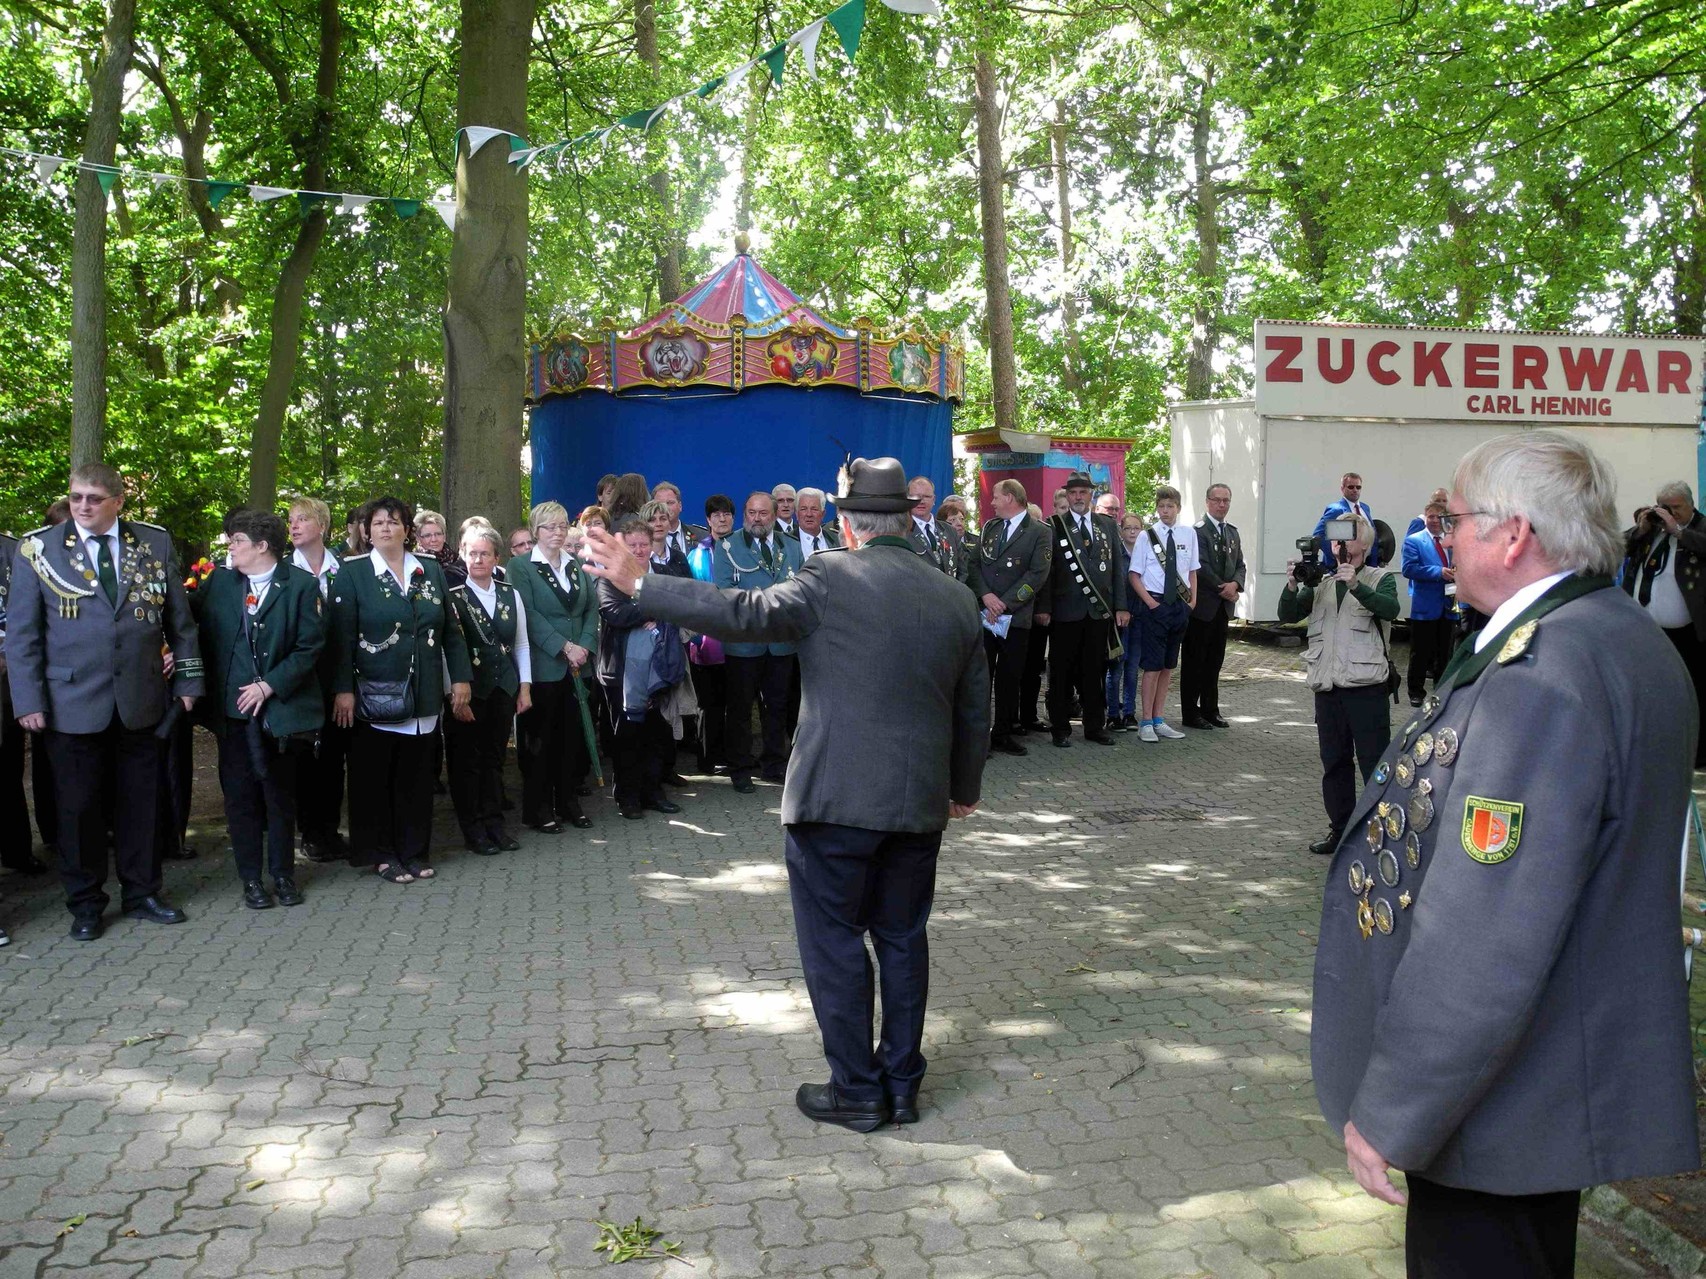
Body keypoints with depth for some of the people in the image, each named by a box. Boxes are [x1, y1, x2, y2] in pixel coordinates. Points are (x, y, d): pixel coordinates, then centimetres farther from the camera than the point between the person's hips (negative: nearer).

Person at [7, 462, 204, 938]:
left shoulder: (156, 544, 4)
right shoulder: (38, 549, 0)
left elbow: (180, 621, 9)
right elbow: (22, 631, 0)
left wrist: (187, 680, 6)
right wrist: (28, 700, -6)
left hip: (142, 699, 2)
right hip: (72, 701, -1)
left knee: (142, 800, 10)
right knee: (78, 805, 6)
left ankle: (141, 892, 25)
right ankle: (85, 903, 21)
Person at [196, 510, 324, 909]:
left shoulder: (302, 584, -5)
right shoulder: (218, 581, 6)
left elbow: (310, 647, -8)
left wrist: (269, 686, -13)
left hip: (280, 707, -2)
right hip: (232, 707, 3)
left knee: (280, 794, 9)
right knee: (240, 795, 6)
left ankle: (283, 874, 22)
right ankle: (251, 879, 16)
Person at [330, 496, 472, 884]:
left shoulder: (431, 571, 10)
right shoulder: (353, 573, 0)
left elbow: (451, 630, 12)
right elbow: (342, 637, -5)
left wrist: (461, 677, 5)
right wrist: (343, 689, -12)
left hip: (424, 693, 3)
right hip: (374, 695, -3)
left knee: (418, 775, 7)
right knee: (374, 776, 3)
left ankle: (415, 851, 18)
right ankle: (381, 854, 15)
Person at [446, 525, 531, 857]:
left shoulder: (511, 595, 8)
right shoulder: (452, 597, -6)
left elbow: (522, 645, 12)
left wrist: (525, 686, 6)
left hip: (503, 689, 4)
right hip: (468, 690, -4)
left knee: (495, 758, 11)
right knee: (467, 761, 3)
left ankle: (494, 824, 19)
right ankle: (474, 830, 11)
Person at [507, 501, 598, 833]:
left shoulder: (576, 566, 14)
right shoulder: (521, 567, -3)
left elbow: (592, 608, 9)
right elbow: (529, 615, -12)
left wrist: (585, 646, -7)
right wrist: (564, 647, -17)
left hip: (577, 666, 5)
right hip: (542, 666, -5)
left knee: (573, 737, 7)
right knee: (541, 740, 2)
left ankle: (569, 802, 18)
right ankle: (539, 808, 10)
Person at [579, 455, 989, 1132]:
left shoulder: (830, 577, -11)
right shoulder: (956, 598, 7)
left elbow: (742, 613, -18)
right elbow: (974, 709, 13)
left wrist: (638, 583, -12)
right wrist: (963, 788, 27)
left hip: (836, 798, -5)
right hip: (920, 803, 6)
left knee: (834, 939, 7)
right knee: (902, 938, 16)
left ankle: (856, 1089, 15)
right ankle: (901, 1084, 25)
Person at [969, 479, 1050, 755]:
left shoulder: (1039, 532, -2)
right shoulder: (989, 527, 13)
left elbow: (1038, 573, -10)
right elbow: (975, 563, 8)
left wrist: (1005, 603, -13)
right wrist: (986, 595, -9)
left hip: (1016, 617, -3)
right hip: (983, 614, 3)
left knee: (1009, 678, 5)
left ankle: (1003, 733, 14)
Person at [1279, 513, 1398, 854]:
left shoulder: (1380, 579, 4)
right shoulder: (1320, 582, 16)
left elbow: (1390, 608, -16)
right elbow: (1288, 615, 5)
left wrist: (1355, 585, -30)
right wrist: (1292, 586, -13)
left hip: (1365, 685, -5)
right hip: (1327, 685, 5)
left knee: (1375, 762, -4)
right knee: (1334, 762, 11)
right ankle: (1340, 830, 21)